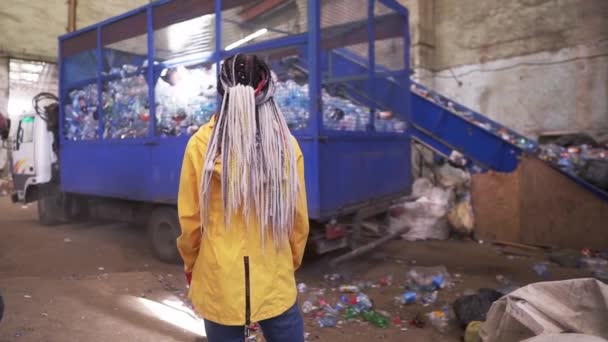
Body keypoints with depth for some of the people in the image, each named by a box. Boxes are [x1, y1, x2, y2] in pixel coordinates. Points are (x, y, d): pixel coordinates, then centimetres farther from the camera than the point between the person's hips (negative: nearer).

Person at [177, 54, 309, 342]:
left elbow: (189, 219, -5)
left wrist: (191, 265, 13)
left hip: (219, 280, 0)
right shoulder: (286, 144, -8)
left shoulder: (202, 143, -11)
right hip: (275, 279, 1)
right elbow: (298, 218, -1)